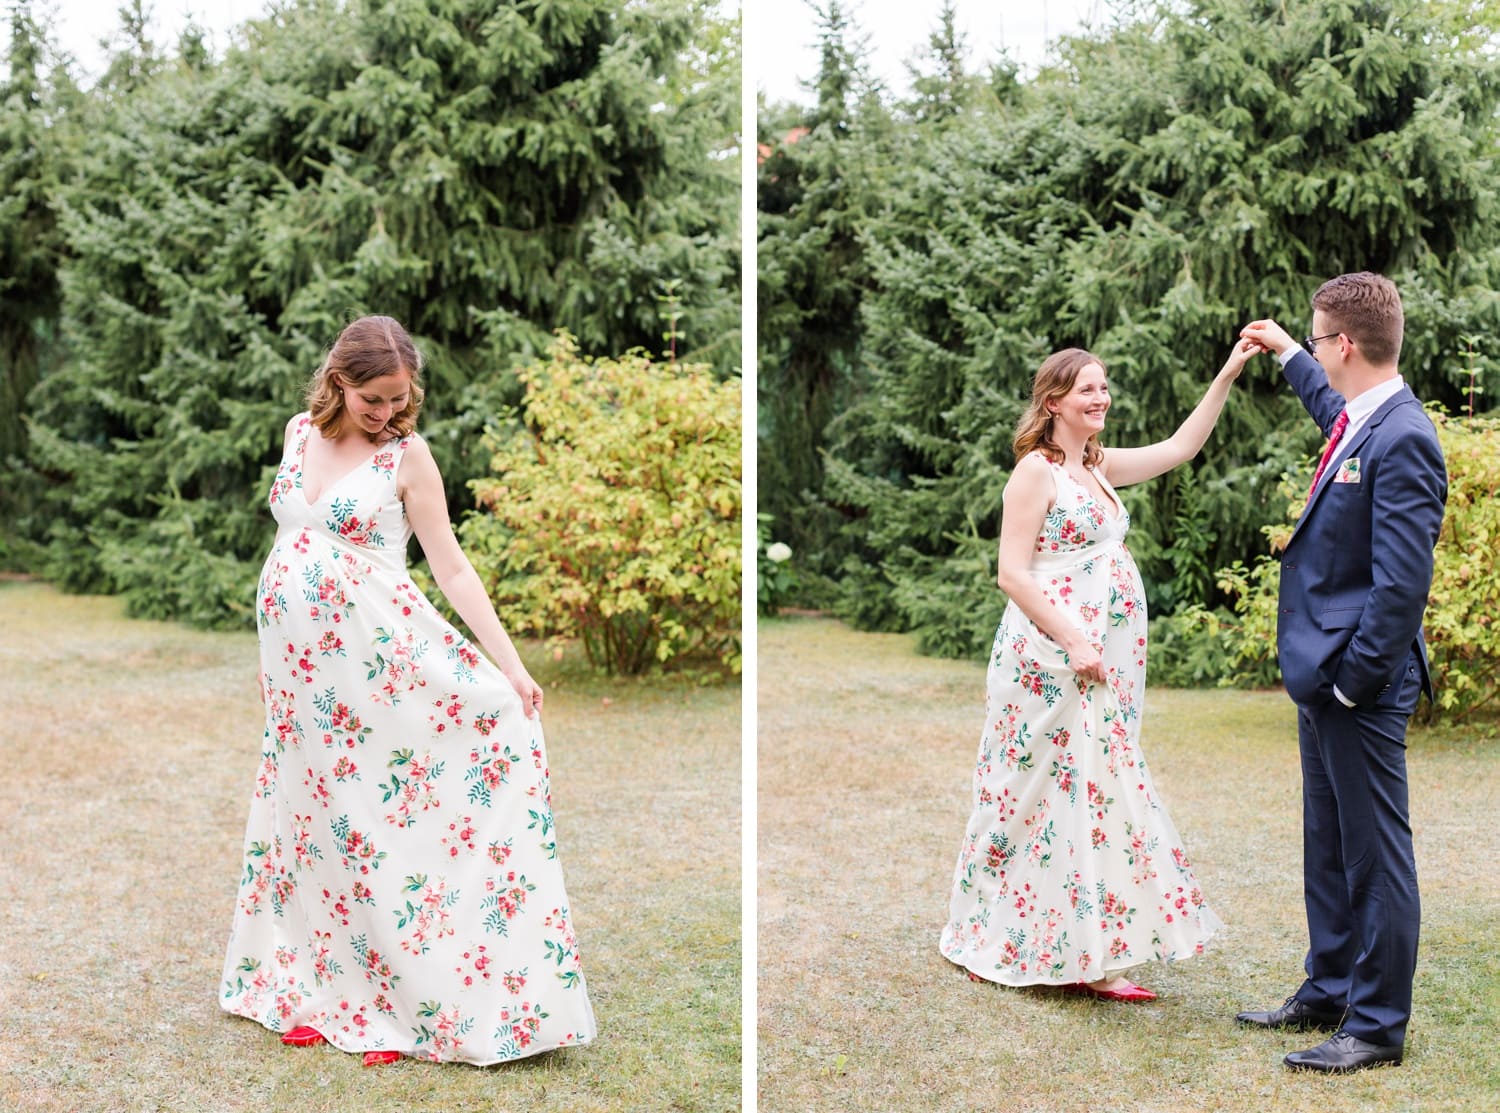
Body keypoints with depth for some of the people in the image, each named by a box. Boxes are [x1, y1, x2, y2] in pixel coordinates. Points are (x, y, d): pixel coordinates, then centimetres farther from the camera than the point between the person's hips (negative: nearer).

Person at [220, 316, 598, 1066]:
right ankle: (320, 993, 22)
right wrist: (270, 649, 15)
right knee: (315, 817, 10)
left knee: (380, 821, -6)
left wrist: (511, 664, -13)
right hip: (298, 659, 5)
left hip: (377, 657, -4)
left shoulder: (407, 454, -6)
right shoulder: (300, 432, 6)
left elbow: (450, 565, -7)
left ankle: (395, 1004, 4)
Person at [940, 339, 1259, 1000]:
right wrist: (1074, 642, -19)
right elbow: (1012, 573, -15)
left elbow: (1181, 447, 20)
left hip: (1101, 662, 8)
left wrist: (1227, 376, 13)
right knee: (1056, 792, -3)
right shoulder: (1036, 470, -10)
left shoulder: (1097, 467, 13)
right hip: (1051, 658, -8)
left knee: (1097, 791, 7)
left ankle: (1091, 957, 11)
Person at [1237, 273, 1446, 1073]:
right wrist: (1285, 352, 46)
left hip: (1361, 686, -10)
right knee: (1328, 847, 19)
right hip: (1322, 676, 10)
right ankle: (1329, 992, 32)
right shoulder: (1358, 422, 8)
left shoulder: (1402, 440, -20)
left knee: (1375, 852, 1)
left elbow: (1403, 583, -23)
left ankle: (1378, 1025, 10)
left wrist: (1354, 680, -20)